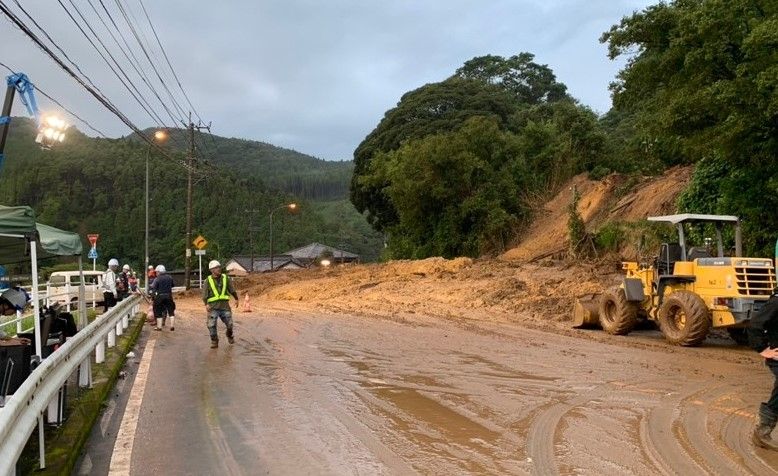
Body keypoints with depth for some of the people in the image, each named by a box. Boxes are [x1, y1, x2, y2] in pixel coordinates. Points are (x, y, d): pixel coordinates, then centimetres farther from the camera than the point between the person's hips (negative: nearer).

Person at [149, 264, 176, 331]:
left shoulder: (157, 279, -9)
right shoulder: (170, 277, 4)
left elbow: (153, 288, -10)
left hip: (160, 296, -3)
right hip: (169, 296, 3)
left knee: (158, 312, 8)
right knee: (171, 311, 10)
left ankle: (159, 326, 8)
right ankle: (172, 326, 8)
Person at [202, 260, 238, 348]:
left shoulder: (225, 278, 5)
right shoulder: (208, 280, -1)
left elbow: (232, 289, 15)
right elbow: (204, 294, -5)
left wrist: (236, 298, 23)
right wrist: (206, 304, -18)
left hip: (224, 305, 2)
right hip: (213, 307, -2)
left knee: (229, 324, 5)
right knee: (211, 325, -7)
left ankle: (230, 336, 34)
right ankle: (214, 341, 10)